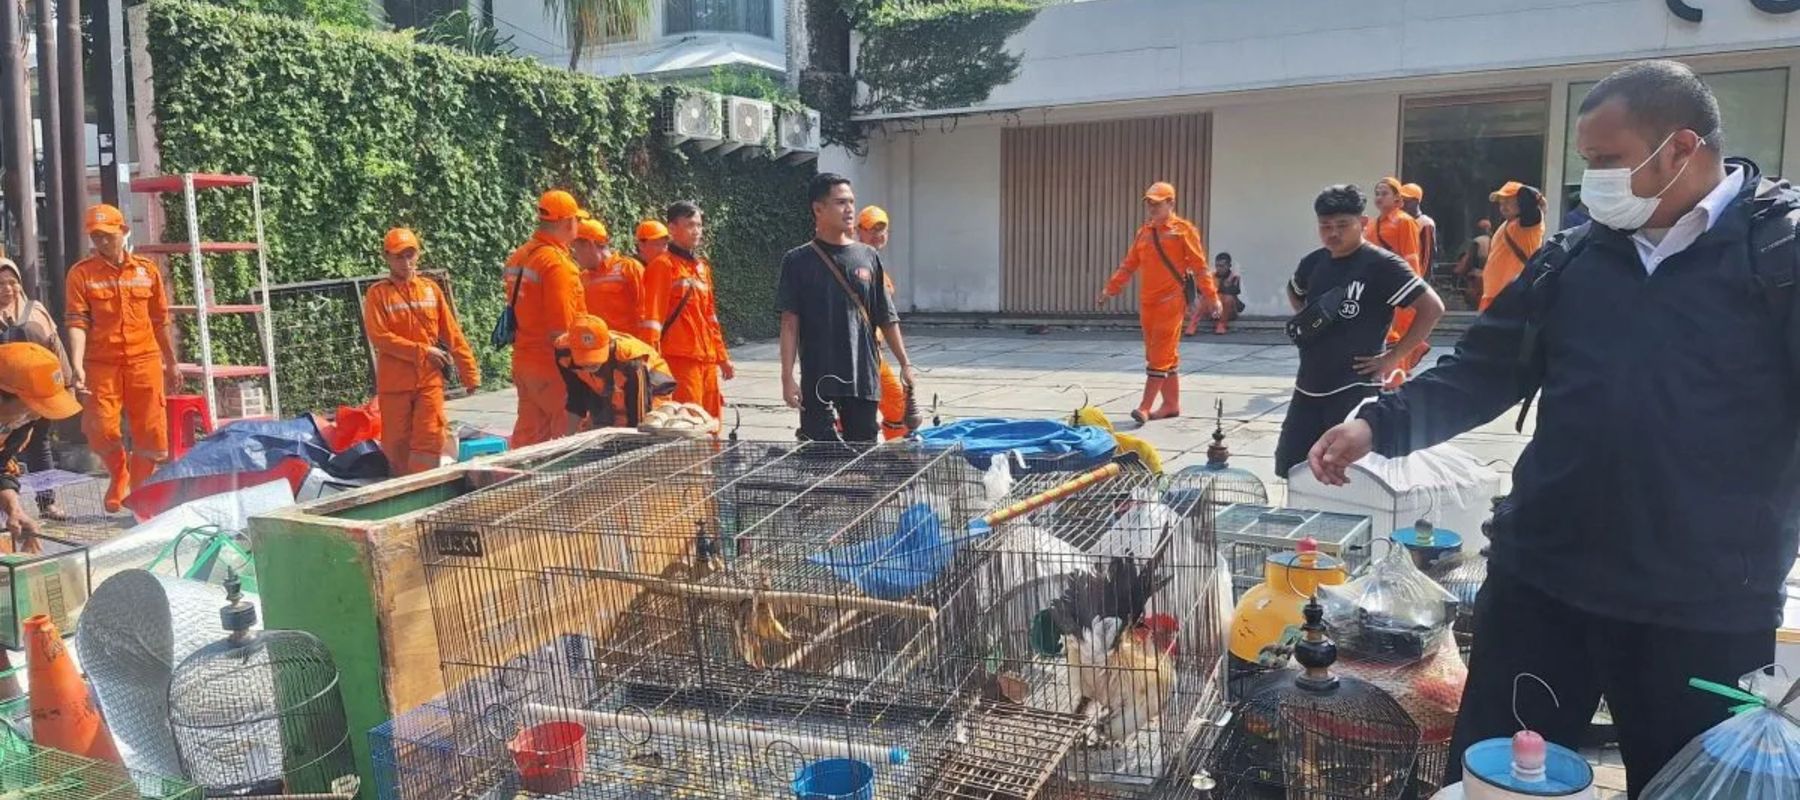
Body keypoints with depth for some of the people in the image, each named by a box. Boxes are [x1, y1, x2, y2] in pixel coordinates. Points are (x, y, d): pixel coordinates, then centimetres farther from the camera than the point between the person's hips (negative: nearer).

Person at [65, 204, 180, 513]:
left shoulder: (147, 270, 8)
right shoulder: (81, 273, 0)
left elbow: (160, 321, 14)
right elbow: (77, 322, -8)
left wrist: (171, 363, 17)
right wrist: (77, 366, -20)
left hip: (144, 360, 2)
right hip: (101, 363, -2)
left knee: (151, 432, 2)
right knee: (100, 429, -8)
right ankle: (119, 473, 25)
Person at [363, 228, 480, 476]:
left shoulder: (431, 288, 8)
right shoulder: (378, 293, 0)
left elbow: (452, 334, 8)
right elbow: (379, 337, -10)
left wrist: (470, 372, 5)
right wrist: (422, 351, -14)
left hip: (429, 380, 2)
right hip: (394, 382, -2)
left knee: (430, 438, -4)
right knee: (396, 442, 5)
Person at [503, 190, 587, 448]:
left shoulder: (519, 256, 10)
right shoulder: (557, 262, -16)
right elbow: (561, 329, -19)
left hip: (523, 361, 9)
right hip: (552, 366, -9)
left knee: (527, 437, 13)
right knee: (570, 437, -2)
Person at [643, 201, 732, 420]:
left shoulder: (703, 267, 18)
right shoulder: (663, 265, -6)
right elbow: (652, 316, -11)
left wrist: (722, 357, 22)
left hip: (707, 358, 8)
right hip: (680, 358, -8)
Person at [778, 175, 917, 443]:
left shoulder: (868, 257, 7)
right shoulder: (798, 261, -2)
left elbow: (887, 319, 11)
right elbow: (790, 323, -4)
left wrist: (905, 363, 9)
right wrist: (787, 377, -10)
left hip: (864, 377, 3)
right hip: (818, 379, -3)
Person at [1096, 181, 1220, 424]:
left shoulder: (1183, 230, -4)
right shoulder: (1143, 233, 15)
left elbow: (1199, 265, -6)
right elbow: (1129, 265, 17)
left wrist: (1211, 296, -10)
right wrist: (1109, 291, 11)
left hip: (1171, 301, -7)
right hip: (1147, 302, 7)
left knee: (1161, 355, -7)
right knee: (1167, 355, 12)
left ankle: (1145, 406, -9)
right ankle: (1171, 404, 20)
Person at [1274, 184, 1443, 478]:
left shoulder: (1381, 265, -12)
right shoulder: (1313, 262, 8)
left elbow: (1432, 308, -15)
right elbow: (1294, 292, 30)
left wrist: (1392, 356, -15)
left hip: (1355, 390, -7)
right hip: (1308, 388, 7)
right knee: (1289, 467, 9)